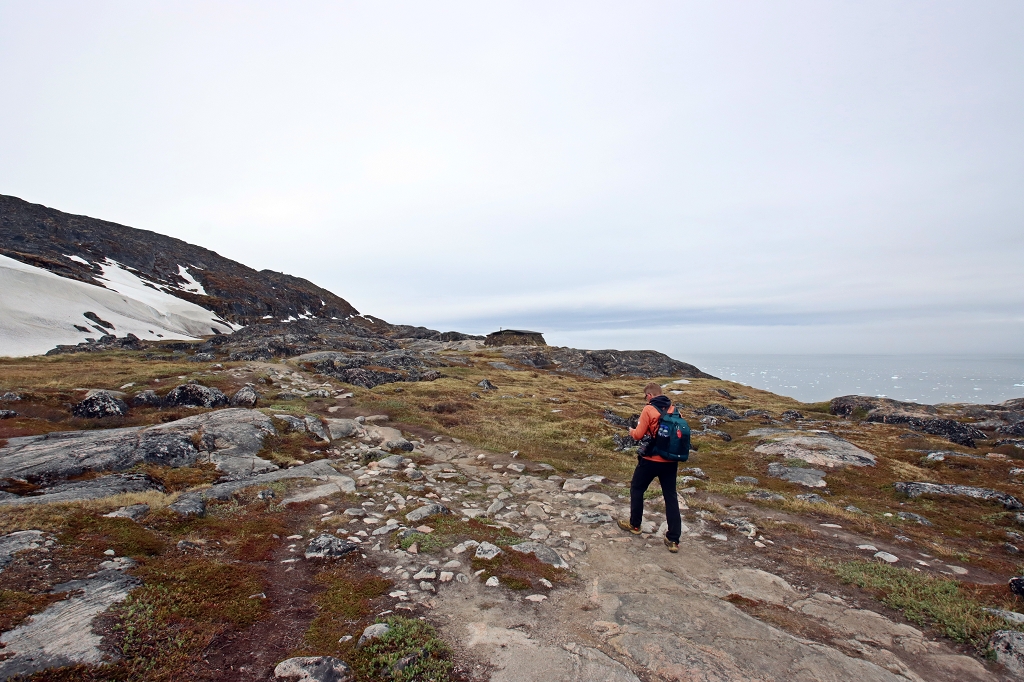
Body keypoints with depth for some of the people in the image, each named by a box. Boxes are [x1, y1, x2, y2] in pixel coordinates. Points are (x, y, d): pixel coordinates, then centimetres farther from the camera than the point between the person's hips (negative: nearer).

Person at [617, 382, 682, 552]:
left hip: (651, 460, -5)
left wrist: (631, 432, 9)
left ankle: (635, 525, 29)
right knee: (671, 497, 10)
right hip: (671, 461, 5)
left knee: (636, 489, 17)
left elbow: (638, 435, -12)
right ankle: (673, 540, 11)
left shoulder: (649, 409, -14)